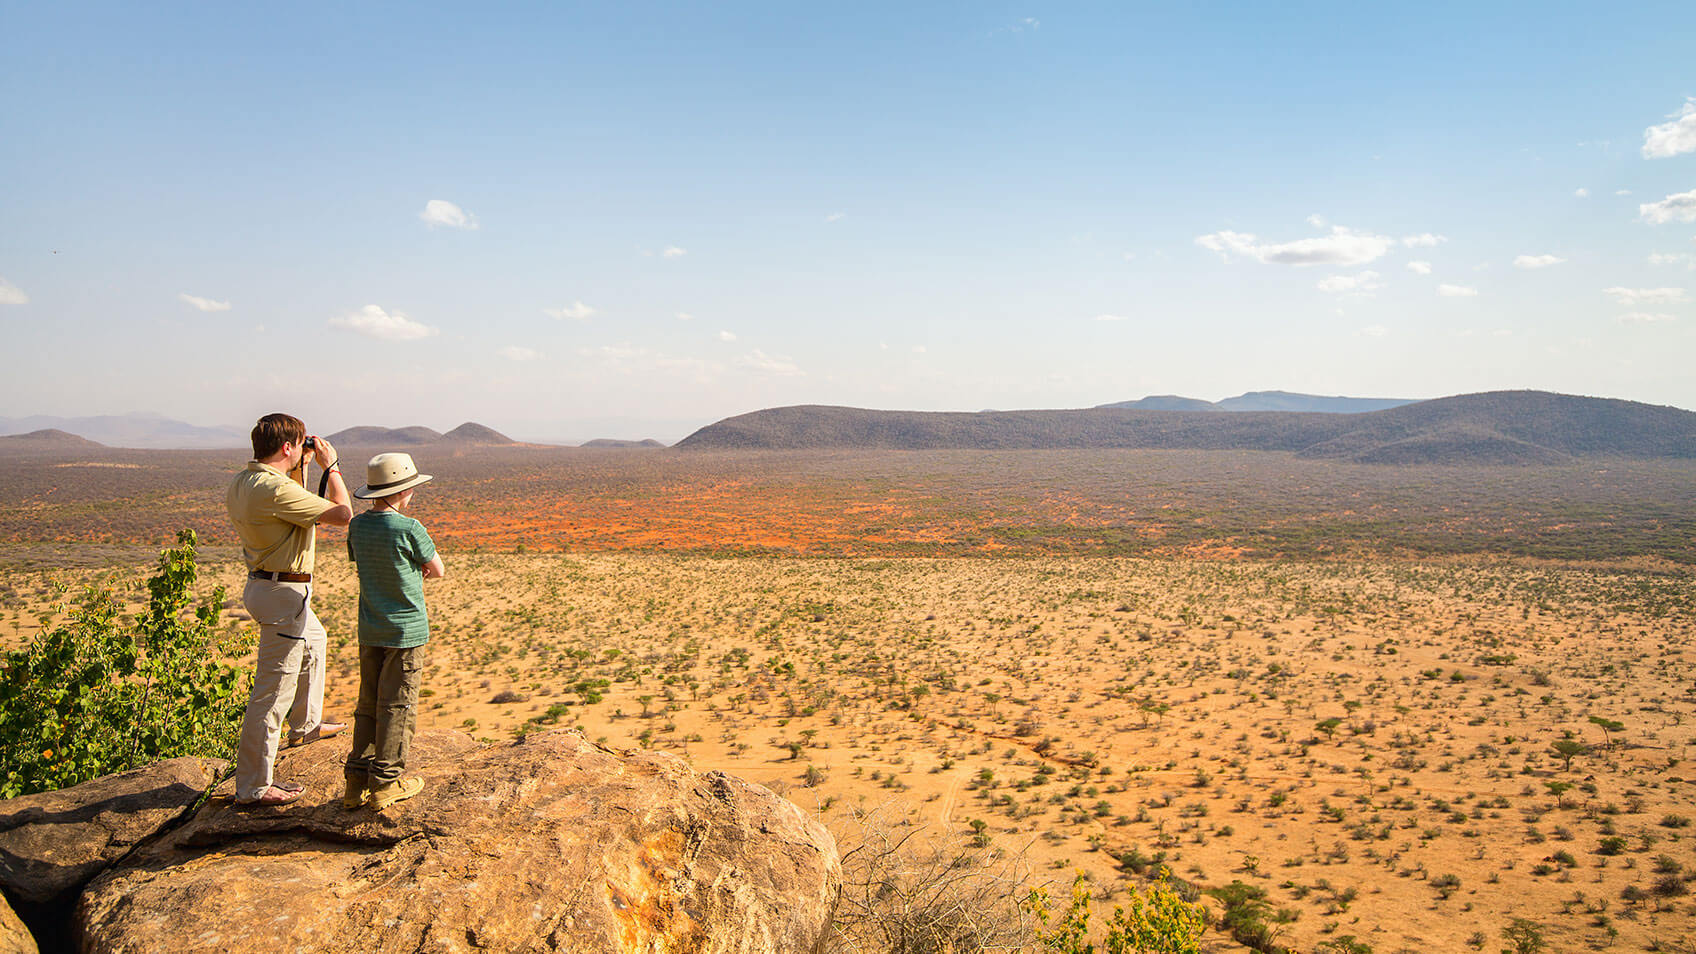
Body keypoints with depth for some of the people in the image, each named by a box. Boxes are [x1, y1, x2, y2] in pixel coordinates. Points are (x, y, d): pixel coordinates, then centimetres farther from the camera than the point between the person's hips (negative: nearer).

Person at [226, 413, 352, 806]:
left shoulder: (241, 483, 5)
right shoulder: (276, 489, -25)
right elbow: (343, 513, -20)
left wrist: (301, 467, 17)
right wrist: (330, 465, -9)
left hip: (263, 583, 11)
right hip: (284, 593, -11)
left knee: (314, 640, 35)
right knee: (273, 692, -3)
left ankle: (306, 724, 52)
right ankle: (254, 786, 5)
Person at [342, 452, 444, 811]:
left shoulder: (358, 525, 3)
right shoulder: (409, 529, -17)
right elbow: (438, 571, -6)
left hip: (370, 630, 6)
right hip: (406, 629, -6)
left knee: (368, 705, 13)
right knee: (398, 707, 3)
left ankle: (357, 781, 15)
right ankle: (385, 783, 8)